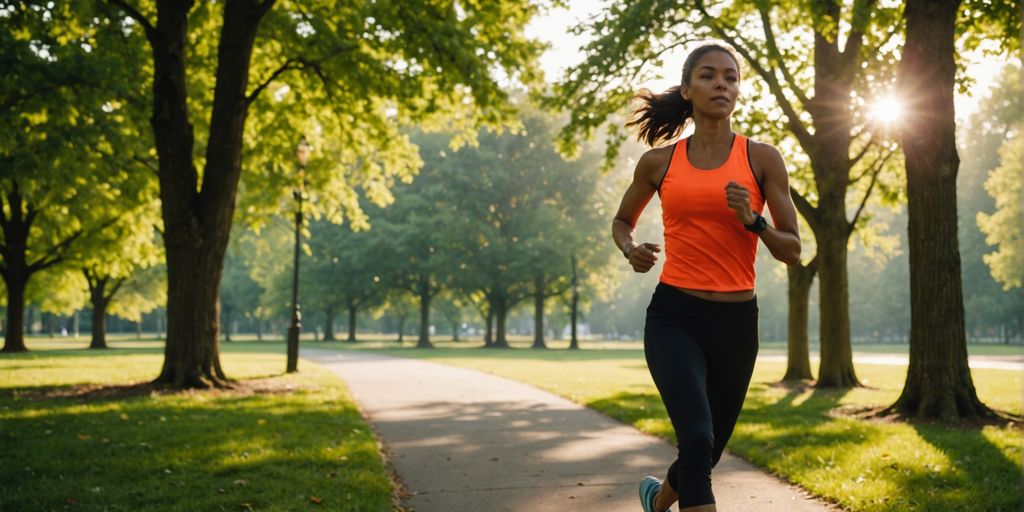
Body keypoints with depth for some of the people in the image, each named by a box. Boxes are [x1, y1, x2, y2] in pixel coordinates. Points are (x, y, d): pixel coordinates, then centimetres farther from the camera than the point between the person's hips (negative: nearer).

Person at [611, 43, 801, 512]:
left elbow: (792, 251, 2)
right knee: (697, 438, -24)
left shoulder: (762, 158, 0)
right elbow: (621, 221, 20)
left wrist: (753, 221, -17)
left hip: (736, 321, 2)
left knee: (709, 448, 17)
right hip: (673, 317, -2)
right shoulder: (659, 161, 3)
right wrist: (631, 249, -2)